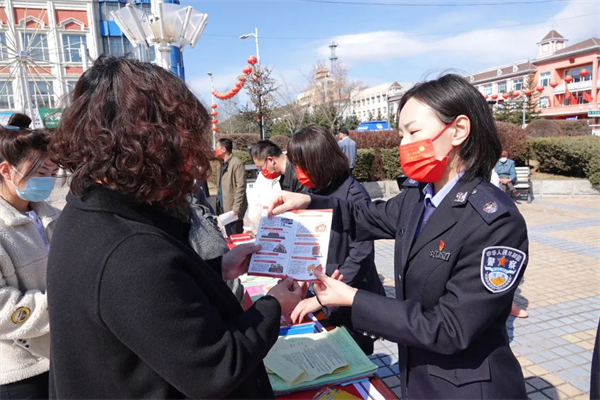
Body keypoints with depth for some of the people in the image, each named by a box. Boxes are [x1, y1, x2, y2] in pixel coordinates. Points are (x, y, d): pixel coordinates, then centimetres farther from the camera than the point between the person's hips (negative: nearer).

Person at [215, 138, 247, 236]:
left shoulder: (237, 163, -12)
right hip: (225, 208, 8)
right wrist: (219, 204, 9)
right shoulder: (224, 164, 14)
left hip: (233, 209, -8)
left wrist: (236, 208, -20)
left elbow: (240, 187, -17)